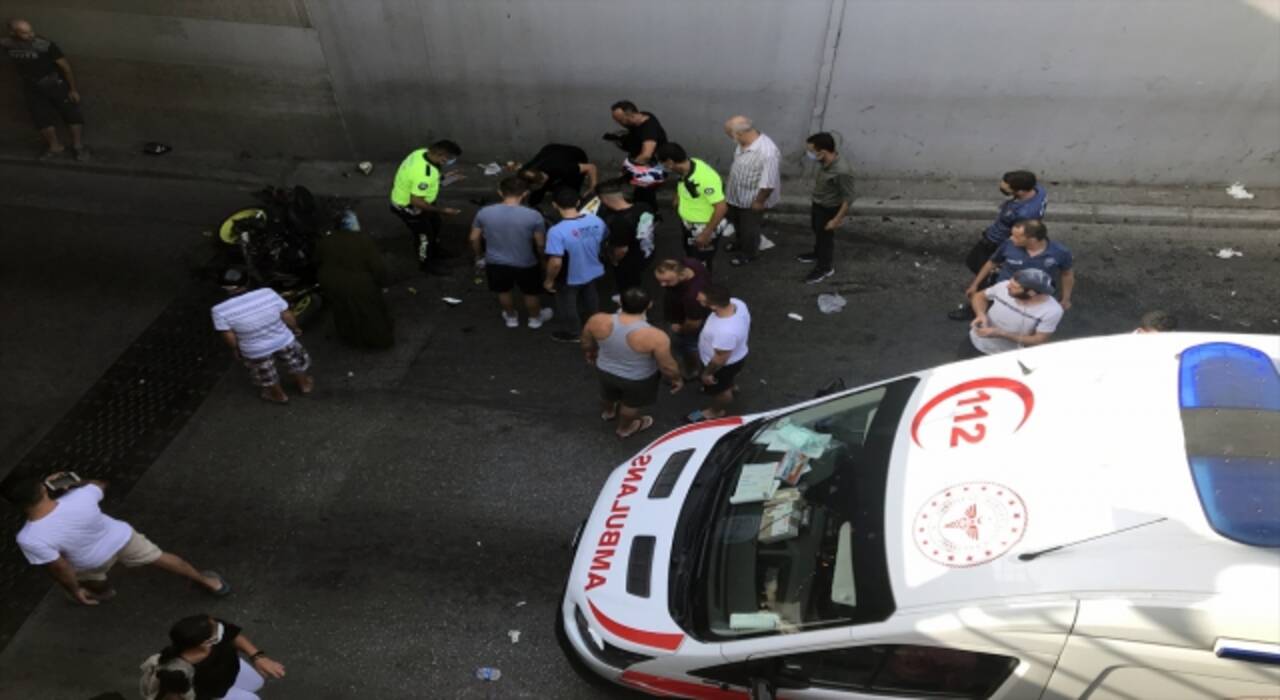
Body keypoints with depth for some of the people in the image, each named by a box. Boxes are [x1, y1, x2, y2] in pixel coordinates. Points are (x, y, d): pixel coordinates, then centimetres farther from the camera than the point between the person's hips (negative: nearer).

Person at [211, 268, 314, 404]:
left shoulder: (221, 311, -23)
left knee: (265, 374, 28)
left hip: (255, 351, 0)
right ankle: (305, 384, 48)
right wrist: (295, 329, 6)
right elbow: (288, 316, -11)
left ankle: (279, 395, 48)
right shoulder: (268, 294, -21)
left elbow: (229, 337, -15)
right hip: (284, 341, 1)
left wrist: (236, 350, 4)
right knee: (296, 362, 29)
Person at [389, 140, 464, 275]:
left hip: (417, 199, 9)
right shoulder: (423, 174, -41)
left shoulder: (423, 152, -14)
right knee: (424, 234, 13)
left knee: (435, 225, 28)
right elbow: (416, 202, -35)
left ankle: (435, 251, 54)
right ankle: (426, 263, 40)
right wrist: (441, 210, -28)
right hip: (408, 207, -9)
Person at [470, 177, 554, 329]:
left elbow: (474, 239, -3)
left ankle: (511, 317, 49)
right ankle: (535, 318, 47)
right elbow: (540, 244, -12)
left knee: (503, 291, 28)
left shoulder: (484, 213, -14)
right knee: (530, 293, 25)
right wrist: (541, 257, 9)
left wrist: (479, 255, 17)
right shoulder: (533, 216, -22)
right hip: (525, 264, -2)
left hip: (495, 263, 2)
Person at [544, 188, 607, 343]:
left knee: (567, 306, 23)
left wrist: (549, 280, -13)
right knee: (591, 300, 33)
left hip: (569, 278, -5)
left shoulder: (557, 231, -34)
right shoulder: (596, 220, -17)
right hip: (593, 272, 5)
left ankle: (573, 333, 46)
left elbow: (556, 262, -32)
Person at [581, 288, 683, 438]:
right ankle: (624, 428, 56)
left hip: (604, 370, 3)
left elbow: (586, 343, -6)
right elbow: (667, 366, -21)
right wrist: (677, 379, 0)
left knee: (609, 395, 34)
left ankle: (607, 412, 64)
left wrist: (590, 353, 16)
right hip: (638, 379, -3)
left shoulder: (598, 321, -26)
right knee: (631, 403, 29)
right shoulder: (655, 337, -36)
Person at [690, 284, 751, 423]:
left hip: (725, 365, -7)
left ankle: (717, 411, 55)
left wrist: (707, 373, -12)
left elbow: (720, 359, -30)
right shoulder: (736, 302, -24)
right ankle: (730, 386, 71)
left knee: (718, 389, 25)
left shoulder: (725, 332, -48)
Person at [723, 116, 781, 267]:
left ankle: (749, 253, 41)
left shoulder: (767, 153, -38)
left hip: (752, 199, -8)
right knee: (736, 220, 28)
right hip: (736, 195, 8)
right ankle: (741, 242, 55)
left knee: (749, 227, 16)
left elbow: (768, 184, -30)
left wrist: (759, 202, -18)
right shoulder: (743, 143, -11)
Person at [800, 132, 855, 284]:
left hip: (829, 210, -8)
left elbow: (848, 199, -27)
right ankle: (818, 255, 54)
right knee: (817, 233, 28)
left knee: (825, 238, 14)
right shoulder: (827, 161, -12)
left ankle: (825, 267, 37)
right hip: (817, 204, 8)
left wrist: (836, 220, -20)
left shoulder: (842, 171, -37)